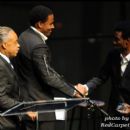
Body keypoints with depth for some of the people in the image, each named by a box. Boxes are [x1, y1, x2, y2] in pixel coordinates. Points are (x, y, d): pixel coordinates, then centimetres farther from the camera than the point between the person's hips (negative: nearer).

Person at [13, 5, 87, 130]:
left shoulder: (24, 36, 9)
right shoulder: (38, 45, -22)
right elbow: (48, 76, -22)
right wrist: (73, 92, -13)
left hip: (26, 99, 10)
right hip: (39, 104, -10)